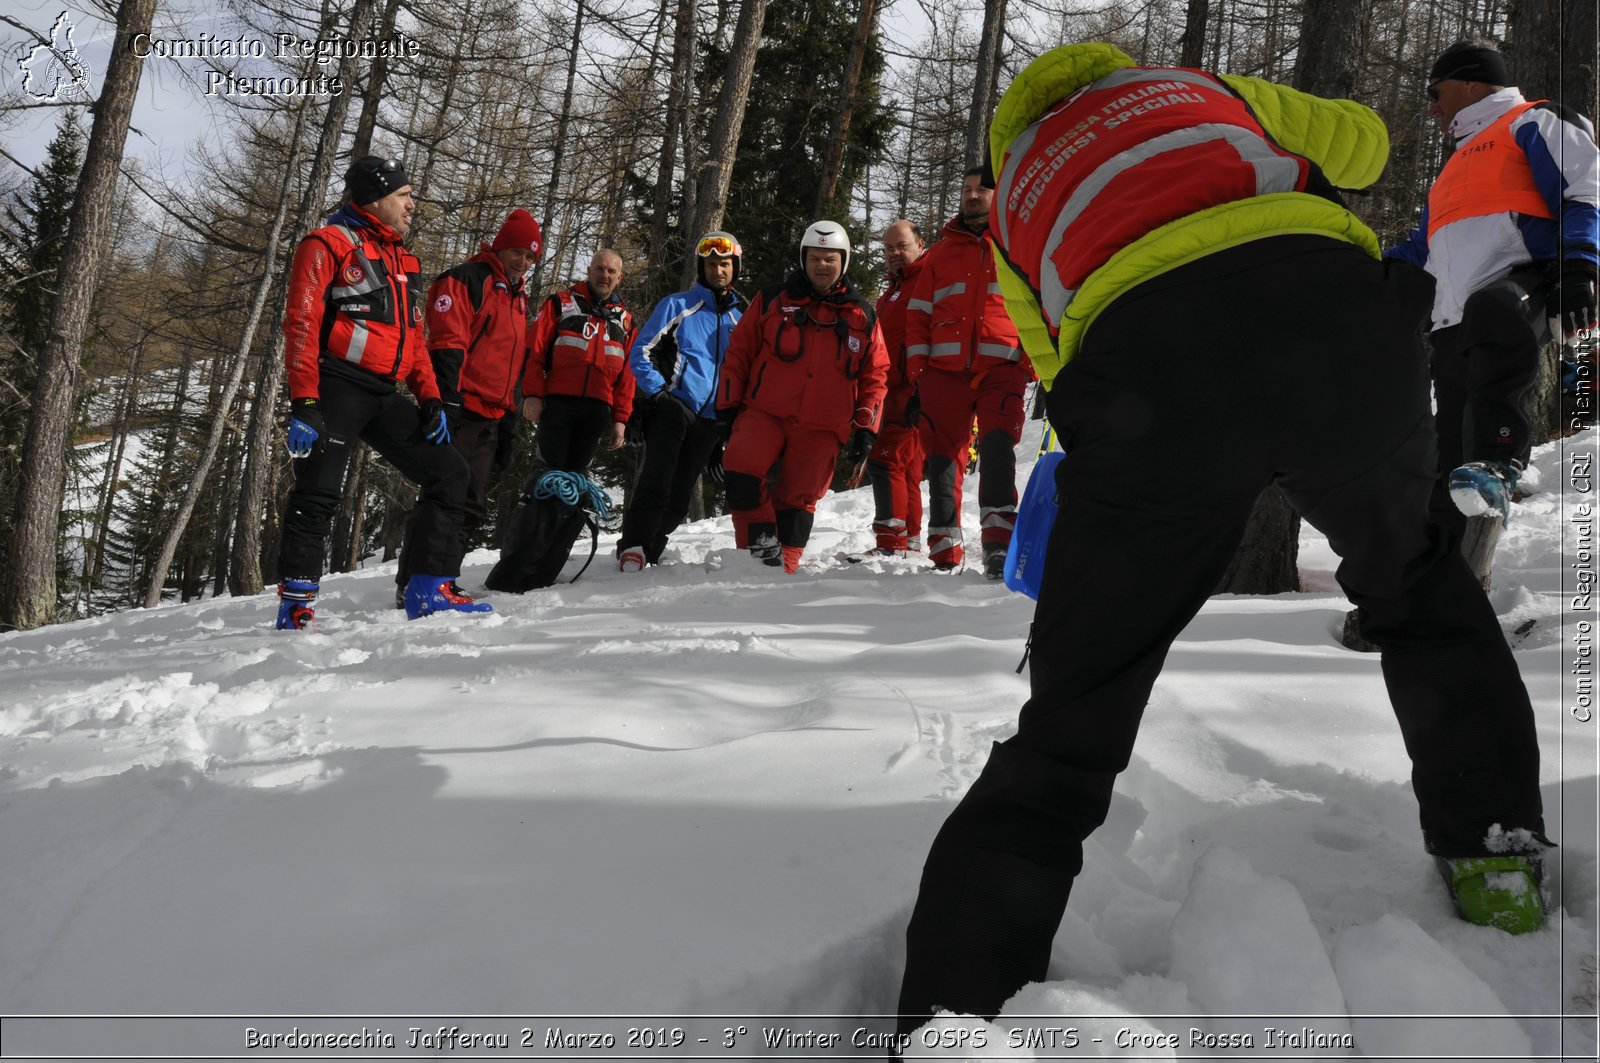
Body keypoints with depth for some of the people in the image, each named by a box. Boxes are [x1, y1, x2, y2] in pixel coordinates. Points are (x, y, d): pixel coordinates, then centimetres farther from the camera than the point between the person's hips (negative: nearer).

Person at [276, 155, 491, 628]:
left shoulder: (402, 261, 22)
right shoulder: (329, 244, -1)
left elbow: (413, 337, 23)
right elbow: (302, 325, -9)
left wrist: (430, 398, 9)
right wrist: (304, 404, -18)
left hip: (384, 397, 7)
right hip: (337, 388, -7)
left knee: (448, 472, 1)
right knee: (318, 495, -10)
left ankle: (431, 589, 4)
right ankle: (296, 607, -1)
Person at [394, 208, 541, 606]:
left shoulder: (518, 299, 23)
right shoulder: (464, 281, -3)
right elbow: (447, 344, -14)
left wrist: (510, 419, 22)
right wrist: (447, 401, -22)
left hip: (492, 418, 8)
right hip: (460, 409, -8)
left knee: (472, 506, 7)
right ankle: (410, 584, -6)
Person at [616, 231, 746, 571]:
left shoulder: (742, 318, 15)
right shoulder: (677, 305, 4)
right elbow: (640, 351, 1)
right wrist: (658, 390, -11)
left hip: (710, 420, 4)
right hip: (672, 407, -4)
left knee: (679, 497, 4)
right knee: (657, 480, -20)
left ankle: (648, 552, 14)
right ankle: (632, 547, -18)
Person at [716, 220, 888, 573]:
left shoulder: (862, 318, 12)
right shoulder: (771, 301, 9)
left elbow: (875, 375, 14)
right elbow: (738, 353, 10)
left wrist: (866, 427, 5)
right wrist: (727, 407, 5)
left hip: (822, 428, 1)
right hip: (764, 412, -1)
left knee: (799, 498, 0)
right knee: (739, 471, -23)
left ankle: (784, 567, 11)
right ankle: (761, 544, -12)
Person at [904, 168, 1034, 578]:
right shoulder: (940, 253, 21)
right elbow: (918, 313, 17)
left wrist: (1032, 361, -2)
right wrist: (918, 366, 6)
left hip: (1001, 370, -2)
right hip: (945, 370, 3)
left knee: (998, 448, -20)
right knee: (943, 457, 0)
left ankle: (998, 543, -24)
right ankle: (944, 552, 5)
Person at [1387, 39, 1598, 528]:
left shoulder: (1534, 123, 15)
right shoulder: (1460, 164, 39)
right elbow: (1422, 251, 37)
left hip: (1522, 282, -7)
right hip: (1453, 322, 8)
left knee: (1493, 311, -43)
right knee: (1452, 454, 0)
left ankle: (1496, 463, -52)